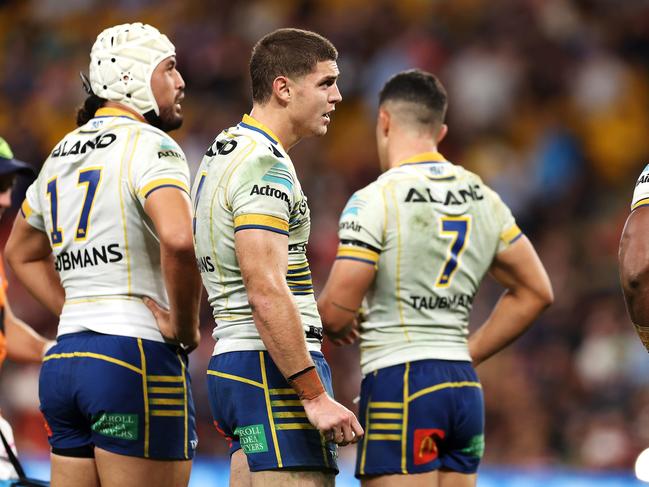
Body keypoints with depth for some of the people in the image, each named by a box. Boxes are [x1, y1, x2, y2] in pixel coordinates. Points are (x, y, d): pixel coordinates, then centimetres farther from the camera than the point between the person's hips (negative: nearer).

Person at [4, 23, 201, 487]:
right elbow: (178, 240, -27)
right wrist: (185, 327, -13)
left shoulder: (62, 155, 18)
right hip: (135, 357, -8)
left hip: (63, 360, 8)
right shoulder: (150, 146, -8)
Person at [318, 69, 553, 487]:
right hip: (464, 386, 7)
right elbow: (535, 292, 17)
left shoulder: (374, 200, -10)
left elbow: (336, 313, -13)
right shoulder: (481, 197, 12)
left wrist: (338, 327, 10)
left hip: (398, 379, -7)